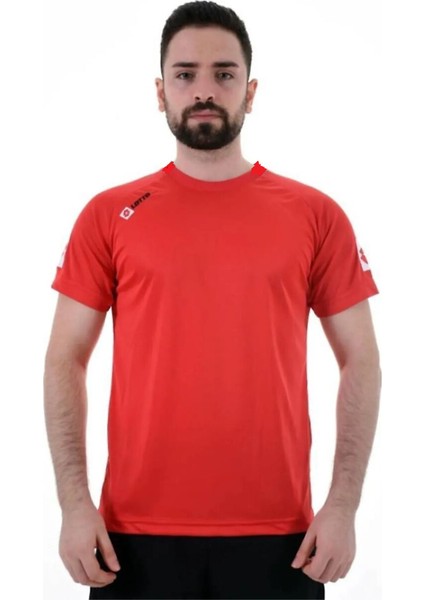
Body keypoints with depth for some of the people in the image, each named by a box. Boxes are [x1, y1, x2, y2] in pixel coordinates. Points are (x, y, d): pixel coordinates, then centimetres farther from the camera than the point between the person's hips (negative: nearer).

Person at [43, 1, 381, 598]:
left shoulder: (316, 215, 3)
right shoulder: (109, 216, 4)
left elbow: (360, 360, 4)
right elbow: (66, 360, 4)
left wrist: (343, 506, -4)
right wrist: (74, 502, -5)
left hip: (277, 535, 0)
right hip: (137, 534, 0)